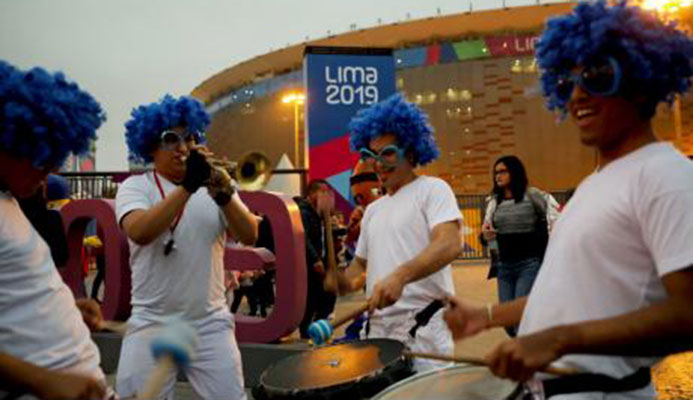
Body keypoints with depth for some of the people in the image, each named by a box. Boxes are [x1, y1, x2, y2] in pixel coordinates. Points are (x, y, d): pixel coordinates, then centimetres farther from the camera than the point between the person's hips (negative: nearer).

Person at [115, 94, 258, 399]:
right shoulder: (135, 187, -2)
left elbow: (249, 236, -9)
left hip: (211, 324, 2)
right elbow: (140, 233, -22)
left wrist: (224, 196, -26)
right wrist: (187, 186, -29)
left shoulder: (216, 186, 4)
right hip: (151, 324, -1)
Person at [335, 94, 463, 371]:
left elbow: (450, 244, -17)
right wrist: (334, 282, 4)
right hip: (377, 330, 6)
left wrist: (400, 276, -31)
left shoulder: (432, 189, 0)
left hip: (423, 328, -6)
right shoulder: (373, 210, 21)